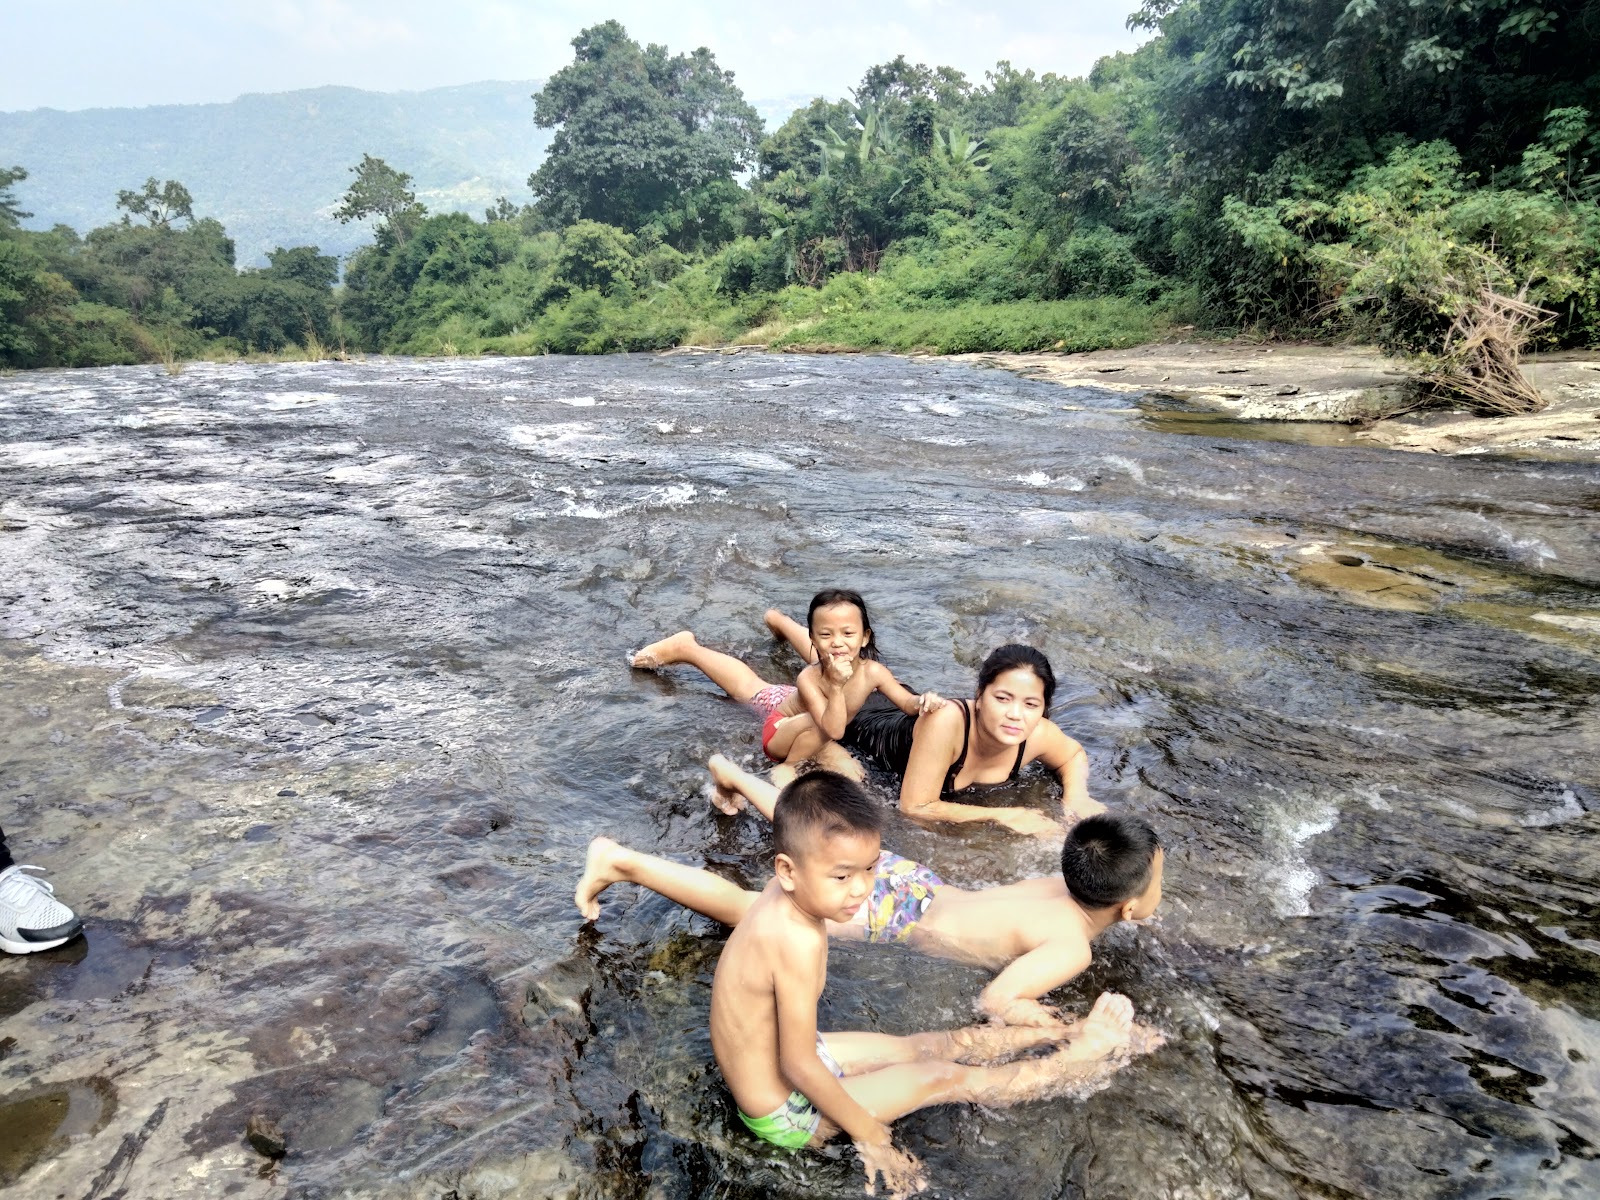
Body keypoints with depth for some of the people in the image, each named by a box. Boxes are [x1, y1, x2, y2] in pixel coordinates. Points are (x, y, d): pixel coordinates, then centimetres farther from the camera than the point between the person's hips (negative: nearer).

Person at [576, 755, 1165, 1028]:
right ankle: (619, 861, 0)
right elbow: (995, 1001, -36)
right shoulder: (1072, 949, -25)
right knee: (743, 907, -2)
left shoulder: (1071, 879, -2)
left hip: (912, 883, 7)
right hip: (892, 919, -7)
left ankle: (731, 773, 46)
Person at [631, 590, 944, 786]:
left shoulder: (873, 672, -27)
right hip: (778, 722, -5)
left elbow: (908, 703, -23)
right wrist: (837, 685, -53)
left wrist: (927, 700, -44)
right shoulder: (810, 678, -38)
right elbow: (833, 730, -46)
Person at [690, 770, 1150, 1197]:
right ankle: (1081, 1059, 16)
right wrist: (870, 1133, -16)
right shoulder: (798, 941, -37)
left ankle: (1067, 1032, 24)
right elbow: (799, 1066, -29)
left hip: (764, 1071, 8)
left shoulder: (782, 896, -12)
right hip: (786, 1117, -8)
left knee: (933, 1045, 13)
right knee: (945, 1077, 1)